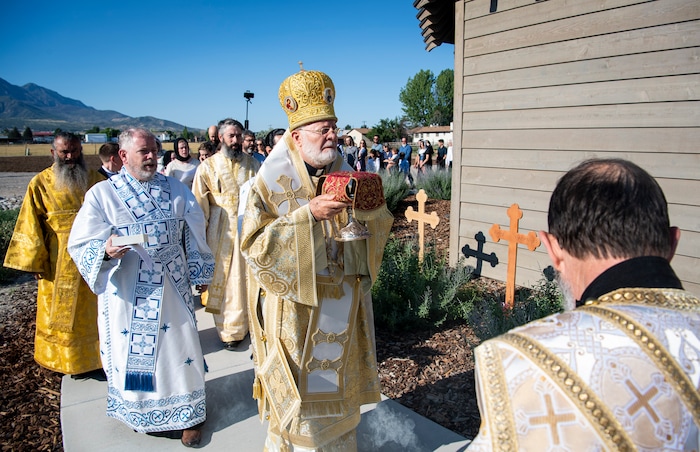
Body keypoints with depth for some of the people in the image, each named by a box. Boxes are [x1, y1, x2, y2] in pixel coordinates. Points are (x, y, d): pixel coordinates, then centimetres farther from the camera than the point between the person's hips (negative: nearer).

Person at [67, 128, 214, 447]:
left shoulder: (176, 190, 4)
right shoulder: (102, 194, -4)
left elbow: (194, 236, 11)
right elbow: (79, 244, -7)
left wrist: (200, 274, 13)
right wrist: (106, 250, -28)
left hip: (173, 289, 2)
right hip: (127, 294, -1)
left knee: (181, 347, 7)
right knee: (132, 352, 11)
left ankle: (187, 414, 26)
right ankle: (139, 412, 36)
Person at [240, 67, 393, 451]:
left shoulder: (345, 173, 3)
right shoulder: (273, 180, -12)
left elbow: (378, 224, 6)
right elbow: (254, 243, -19)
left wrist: (367, 206, -17)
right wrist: (309, 213, -27)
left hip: (343, 301, 5)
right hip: (295, 306, -5)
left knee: (339, 383, 20)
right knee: (298, 394, 8)